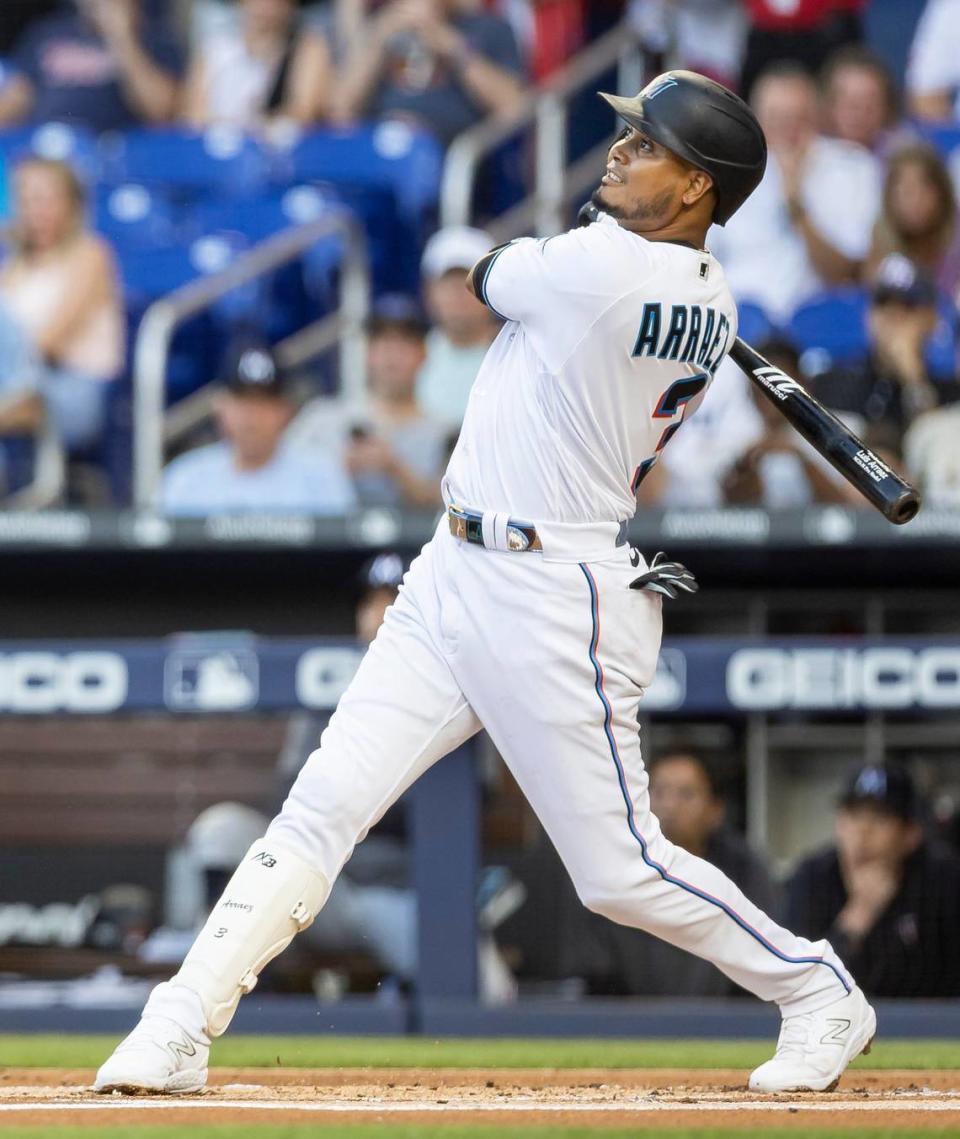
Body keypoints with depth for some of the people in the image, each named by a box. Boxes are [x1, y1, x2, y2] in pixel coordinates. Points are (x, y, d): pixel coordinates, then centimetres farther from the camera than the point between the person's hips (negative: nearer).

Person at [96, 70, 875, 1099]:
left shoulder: (598, 265, -20)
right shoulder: (711, 306, 6)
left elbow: (488, 278, 0)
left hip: (557, 602, -10)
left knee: (621, 872, 0)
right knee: (325, 803, 1)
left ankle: (819, 996, 21)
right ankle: (178, 1035, -1)